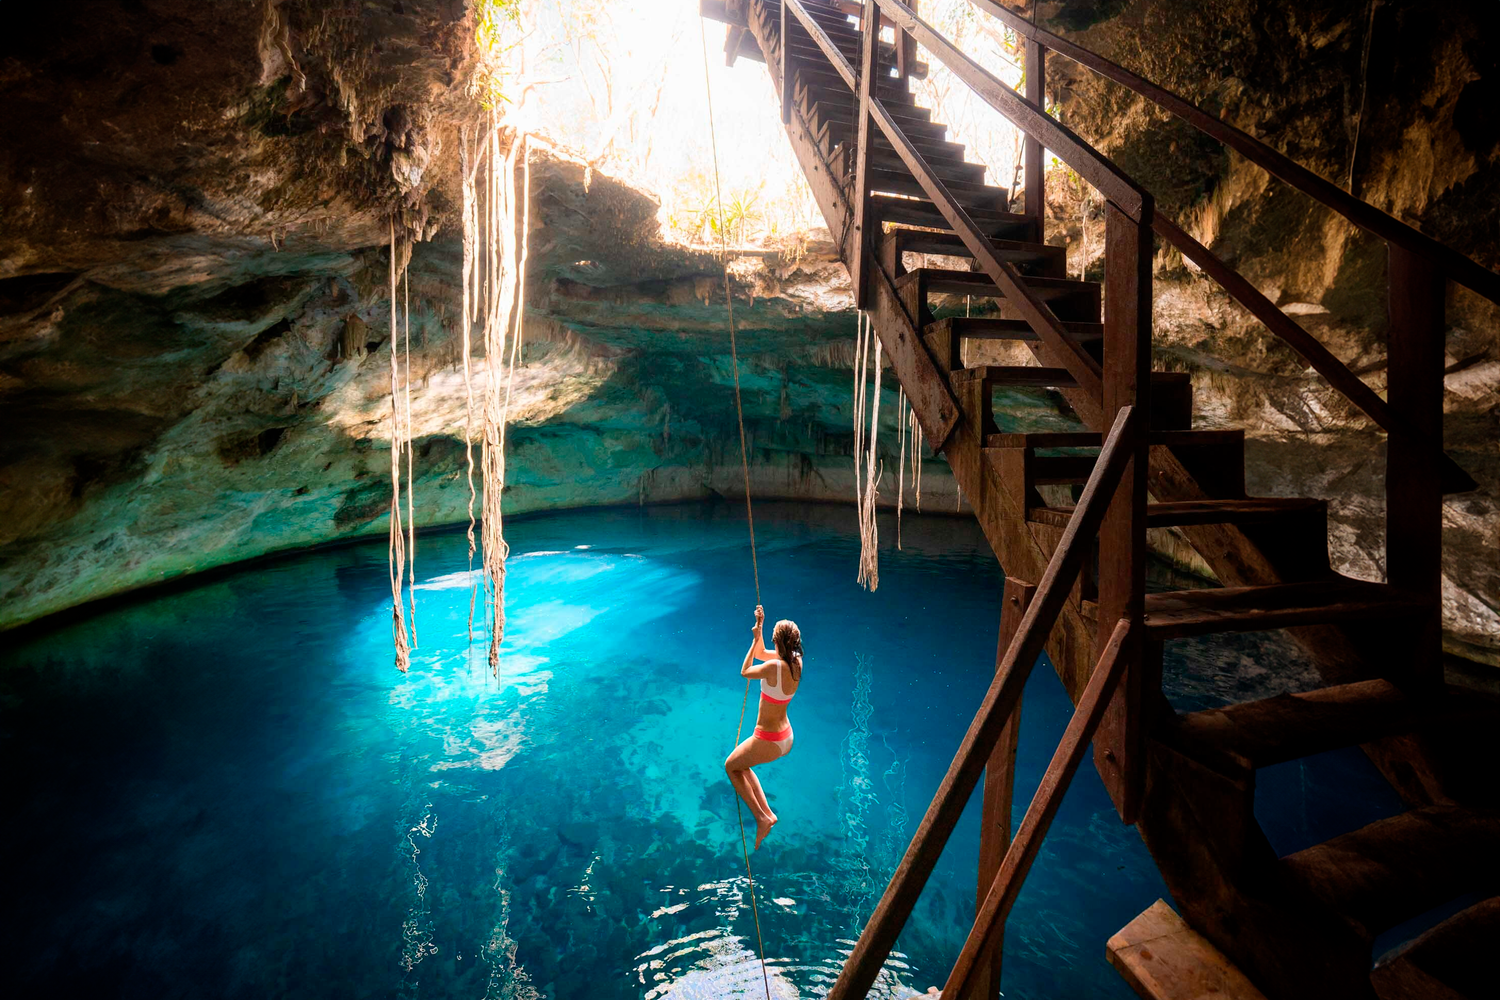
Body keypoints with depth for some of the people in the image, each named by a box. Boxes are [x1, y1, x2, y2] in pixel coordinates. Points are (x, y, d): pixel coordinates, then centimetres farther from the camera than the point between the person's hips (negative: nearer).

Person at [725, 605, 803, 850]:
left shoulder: (774, 667, -30)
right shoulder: (796, 661, -6)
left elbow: (744, 671, -10)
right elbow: (761, 654, 12)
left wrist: (756, 639, -6)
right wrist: (759, 627, 5)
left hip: (769, 741, -8)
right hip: (786, 738, 8)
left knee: (731, 766, 19)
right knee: (742, 764, 29)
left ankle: (761, 817, 11)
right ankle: (767, 812, 23)